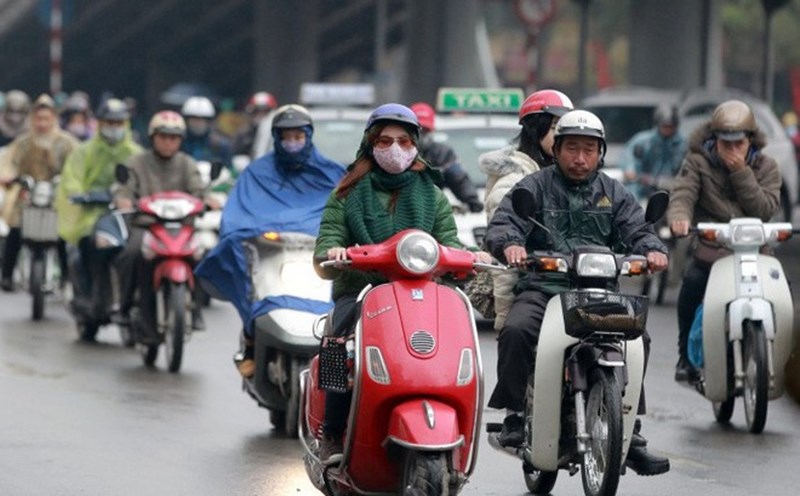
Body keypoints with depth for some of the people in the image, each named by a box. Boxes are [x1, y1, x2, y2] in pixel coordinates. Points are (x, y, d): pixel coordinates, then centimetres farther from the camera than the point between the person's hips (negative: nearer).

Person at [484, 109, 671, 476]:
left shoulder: (614, 194, 20)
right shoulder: (535, 187, 11)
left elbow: (637, 230, 8)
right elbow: (502, 224, -3)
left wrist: (652, 250, -17)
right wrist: (510, 244, -27)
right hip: (542, 288, -2)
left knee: (637, 337, -23)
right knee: (516, 330, -32)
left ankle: (631, 433, -15)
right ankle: (515, 415, -13)